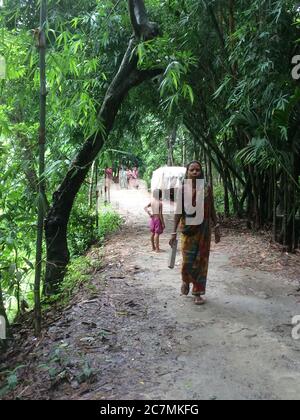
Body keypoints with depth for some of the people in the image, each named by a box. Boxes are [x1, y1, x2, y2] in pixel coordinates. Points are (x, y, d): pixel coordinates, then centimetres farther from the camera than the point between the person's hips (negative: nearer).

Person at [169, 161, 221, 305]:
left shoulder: (207, 188, 1)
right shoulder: (182, 189, -3)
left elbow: (212, 210, 6)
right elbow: (178, 212, -2)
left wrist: (216, 228, 2)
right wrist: (174, 232, -5)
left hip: (204, 229, 1)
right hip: (187, 229, -1)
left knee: (201, 260, 5)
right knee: (187, 260, -2)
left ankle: (198, 292, 18)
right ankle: (185, 281, 31)